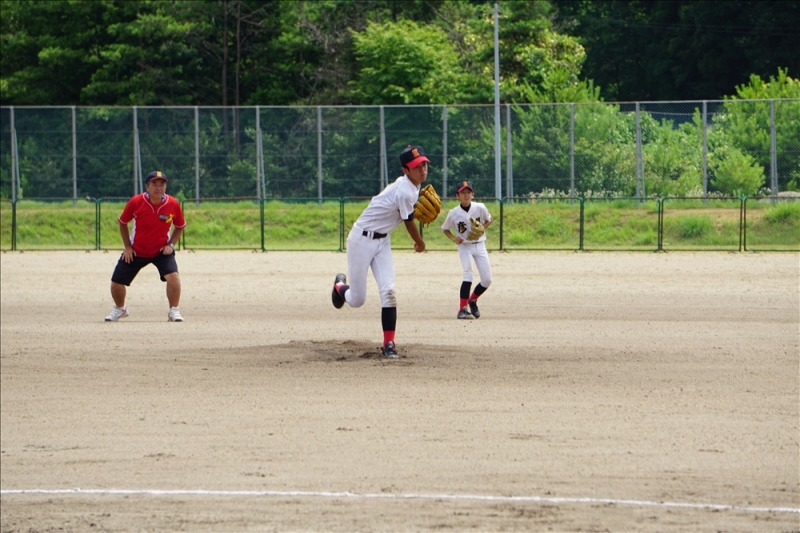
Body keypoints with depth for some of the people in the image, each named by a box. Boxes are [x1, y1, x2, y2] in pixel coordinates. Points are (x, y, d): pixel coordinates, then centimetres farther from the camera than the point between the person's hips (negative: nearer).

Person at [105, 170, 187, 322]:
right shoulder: (135, 202, -18)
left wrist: (171, 244, -9)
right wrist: (127, 246, -4)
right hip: (136, 251, 1)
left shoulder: (173, 204, -16)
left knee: (173, 275, -26)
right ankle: (119, 309, 33)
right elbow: (123, 223, -1)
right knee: (116, 283, 1)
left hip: (161, 251, -1)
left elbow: (180, 226, 3)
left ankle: (174, 311, -7)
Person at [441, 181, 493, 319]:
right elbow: (445, 229, 4)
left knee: (487, 280, 1)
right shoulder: (453, 213, -11)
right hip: (465, 247, -3)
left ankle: (472, 300, 27)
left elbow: (489, 220, 9)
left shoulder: (480, 208, -9)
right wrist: (453, 238, -15)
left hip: (479, 245, 3)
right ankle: (463, 309, -19)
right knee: (468, 275, -20)